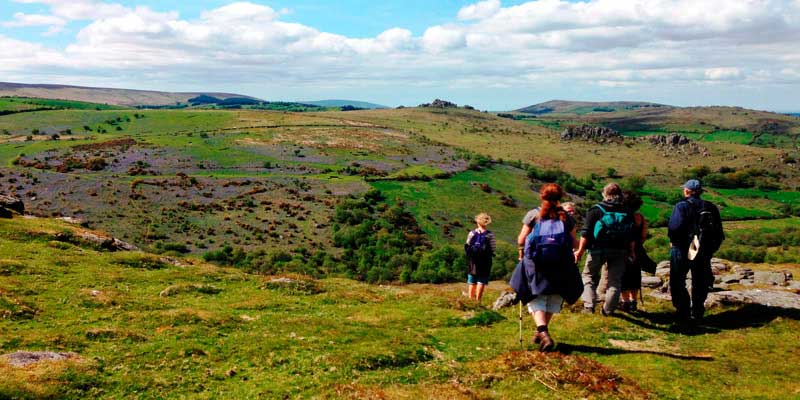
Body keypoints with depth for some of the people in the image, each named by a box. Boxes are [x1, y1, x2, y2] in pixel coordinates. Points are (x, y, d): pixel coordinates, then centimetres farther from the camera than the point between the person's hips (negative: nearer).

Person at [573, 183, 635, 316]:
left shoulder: (596, 210, -4)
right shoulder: (626, 212, 7)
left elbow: (586, 233, -10)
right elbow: (632, 236, 7)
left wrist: (580, 250, -9)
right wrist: (631, 251, 16)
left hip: (598, 250, -2)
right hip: (619, 251, 3)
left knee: (589, 275, 13)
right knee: (615, 280, 12)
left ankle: (589, 305, 1)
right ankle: (608, 309, 11)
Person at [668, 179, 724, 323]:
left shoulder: (682, 206, -13)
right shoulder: (711, 207, 6)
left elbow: (674, 227, -24)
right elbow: (719, 232, 7)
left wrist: (673, 241, -7)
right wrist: (711, 249, 14)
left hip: (682, 249, -5)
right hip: (703, 252, 6)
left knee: (677, 283, 5)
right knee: (699, 283, 16)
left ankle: (683, 313, 1)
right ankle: (697, 314, 19)